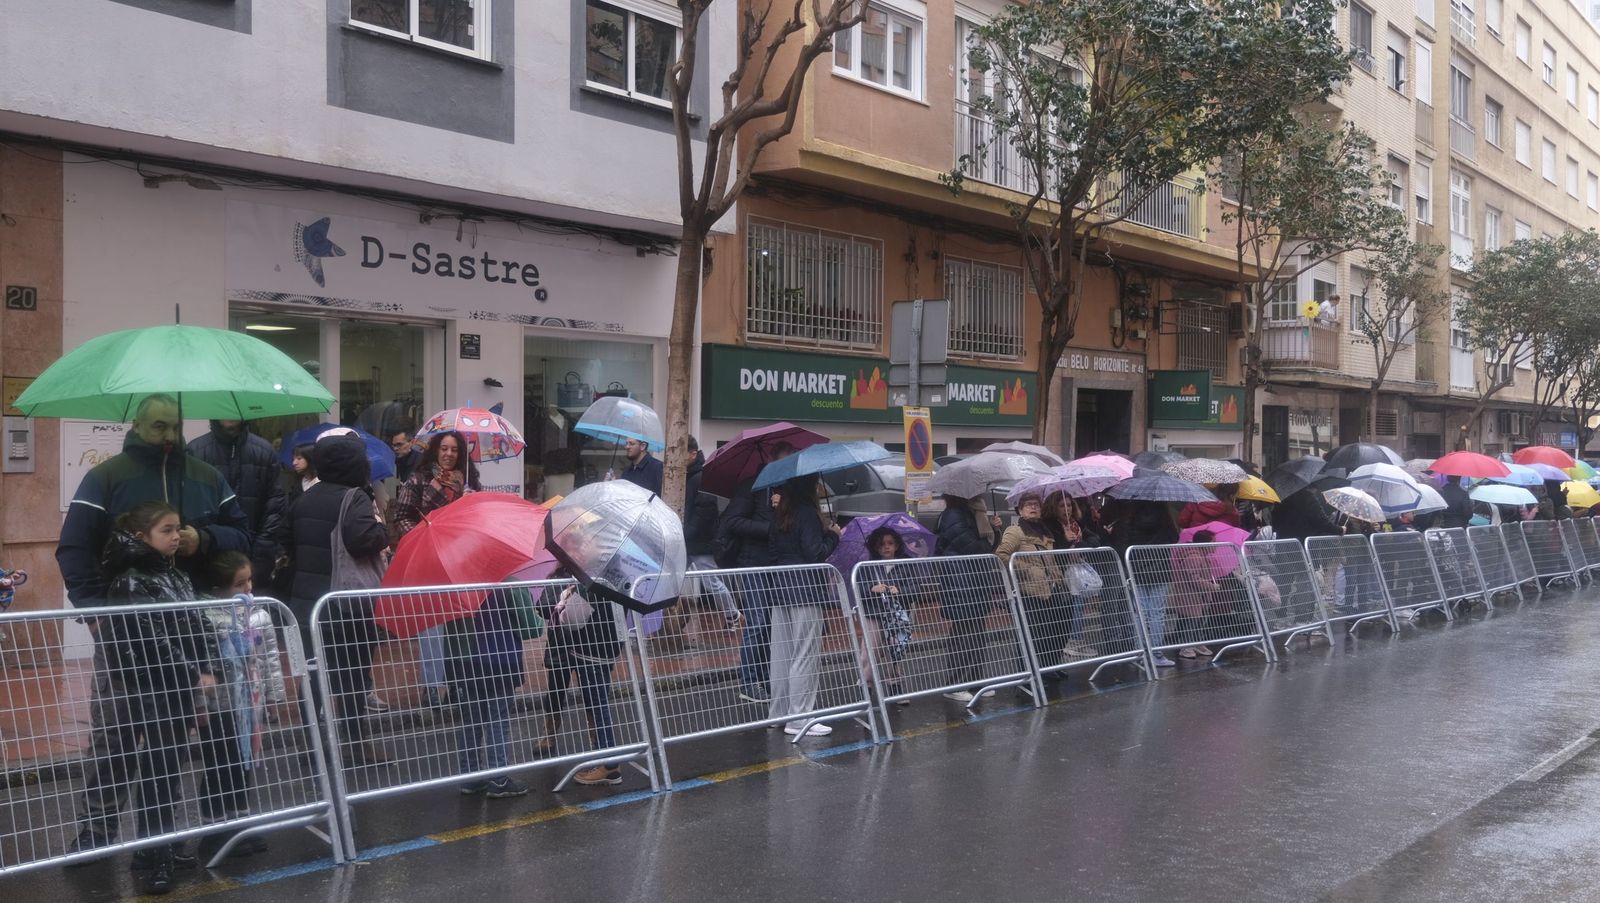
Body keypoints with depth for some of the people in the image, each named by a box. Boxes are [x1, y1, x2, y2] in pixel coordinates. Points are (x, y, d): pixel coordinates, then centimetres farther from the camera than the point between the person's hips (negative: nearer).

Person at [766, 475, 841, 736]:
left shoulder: (780, 513, 10)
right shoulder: (807, 513, -13)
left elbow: (775, 544, 12)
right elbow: (815, 553, -18)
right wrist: (832, 536, -2)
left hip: (780, 587, 8)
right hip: (805, 590, -8)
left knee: (781, 653, 13)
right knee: (805, 655, -4)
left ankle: (778, 711, 21)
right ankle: (799, 719, -3)